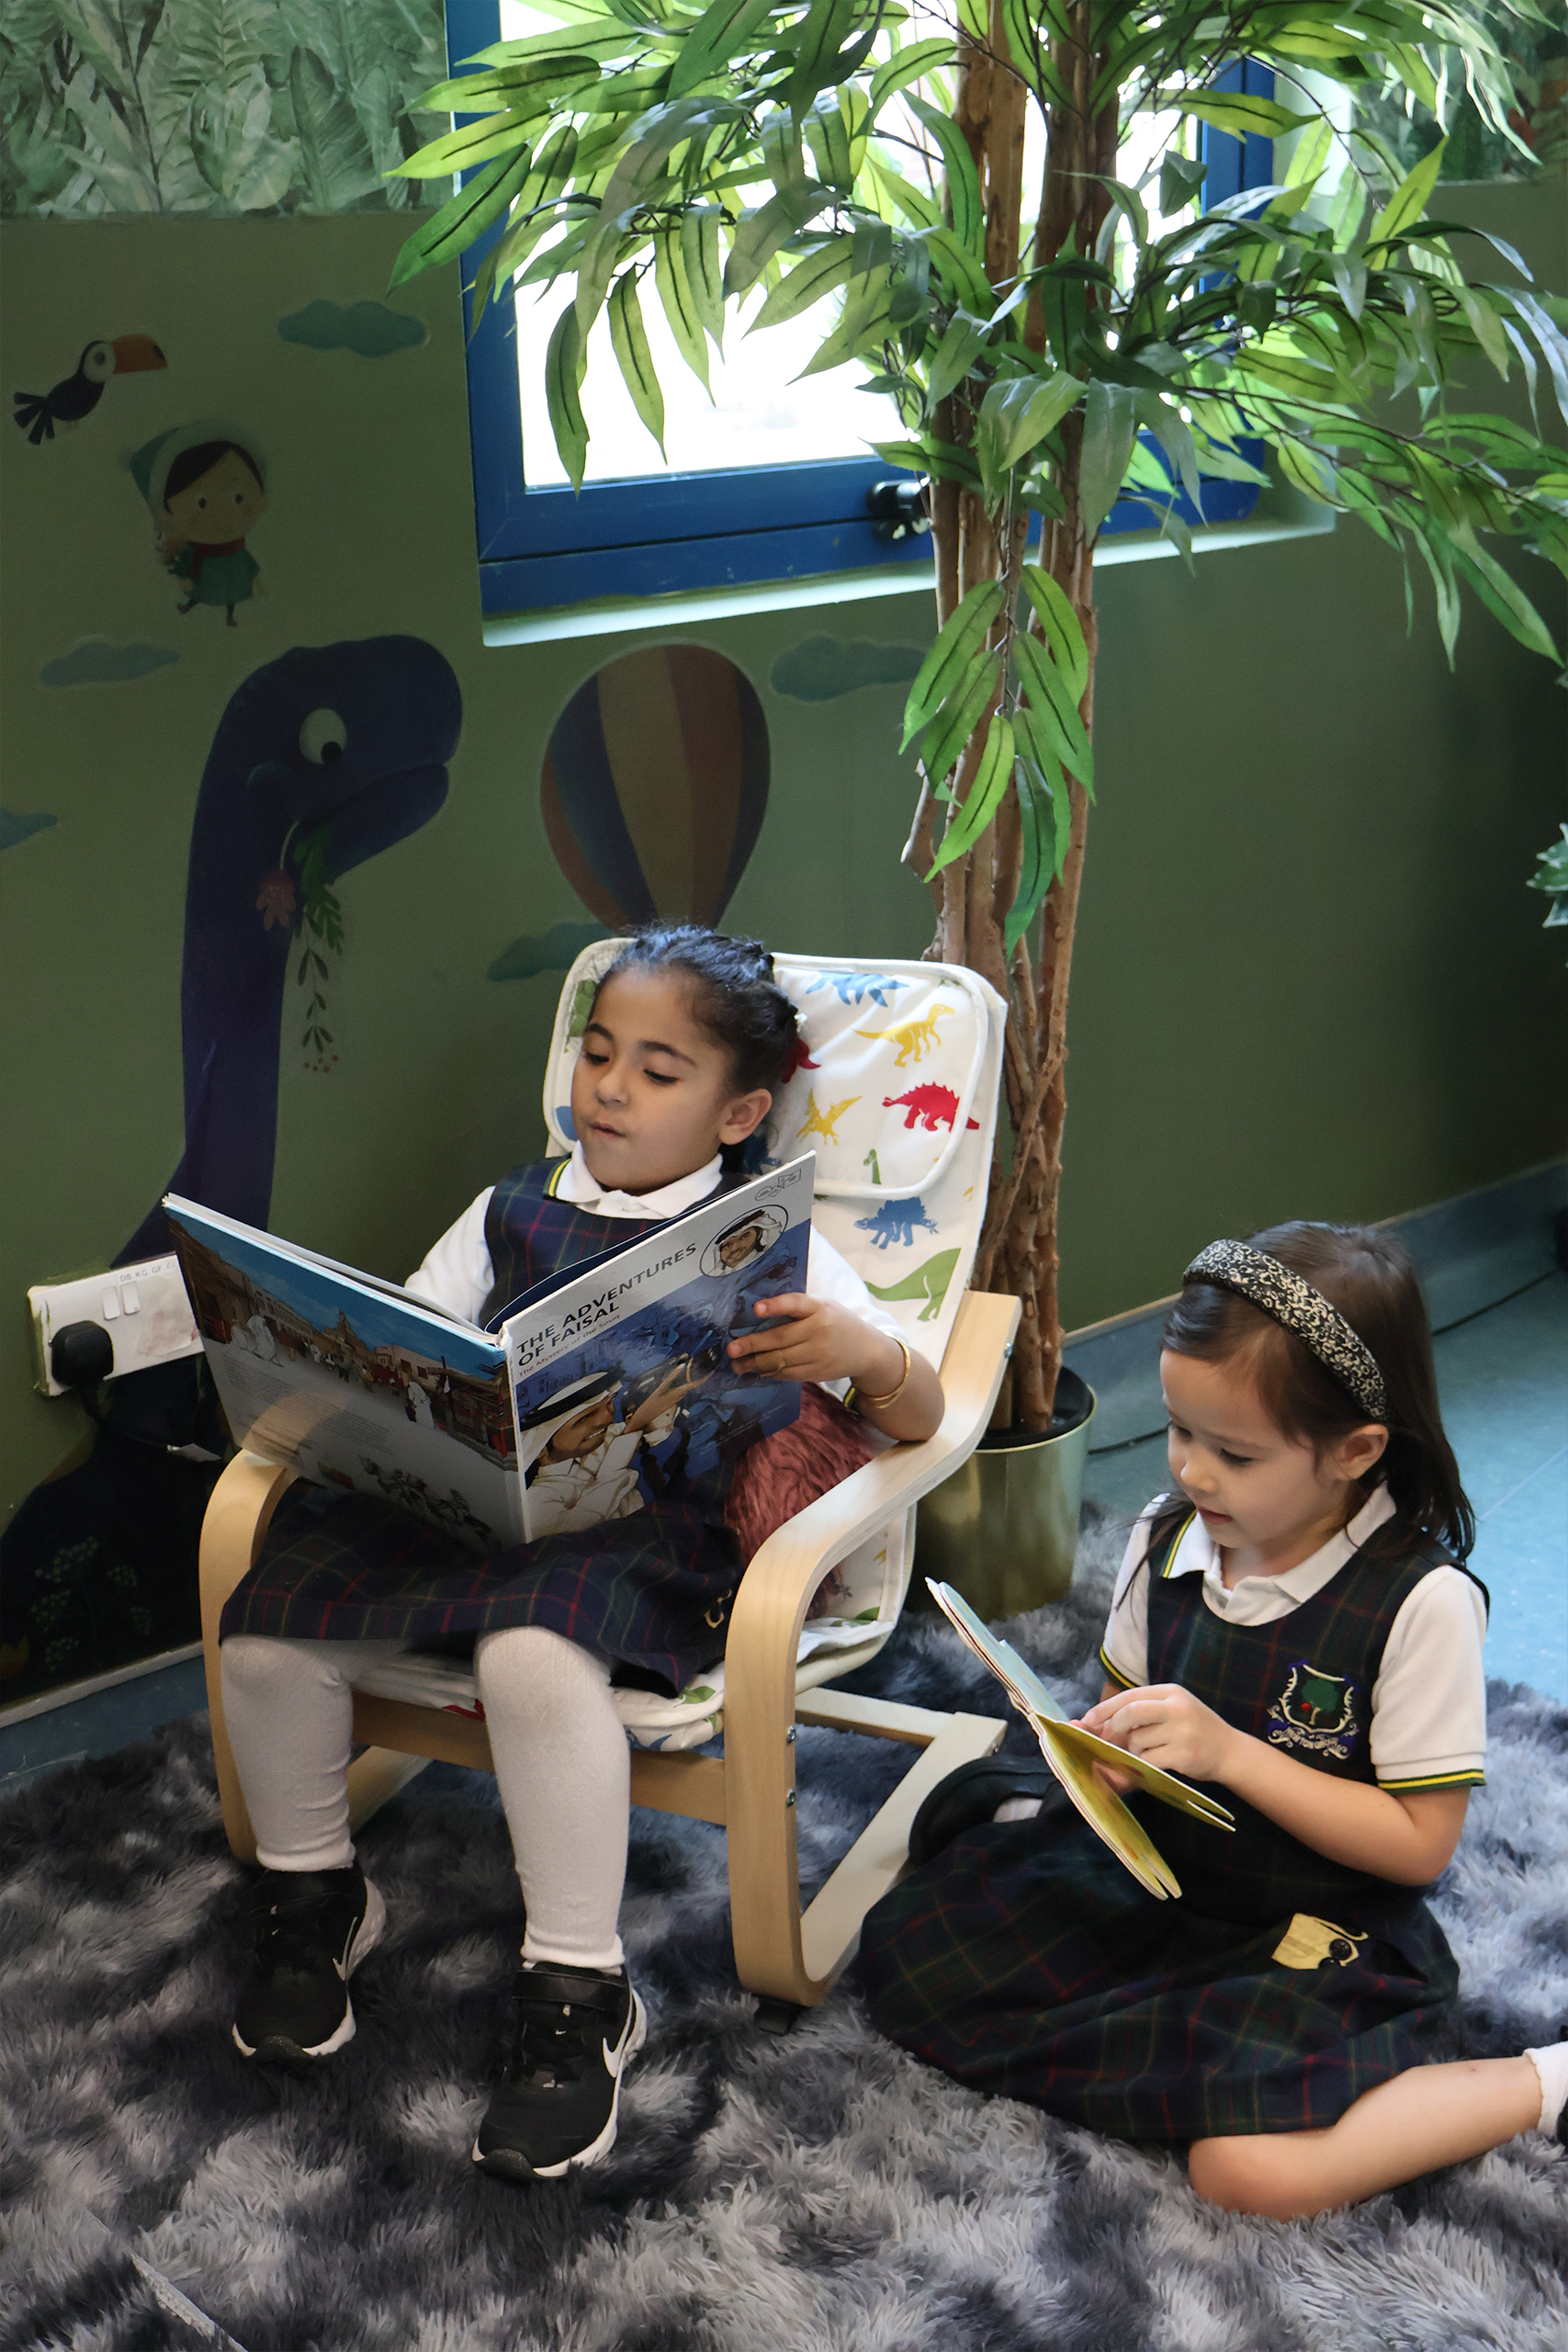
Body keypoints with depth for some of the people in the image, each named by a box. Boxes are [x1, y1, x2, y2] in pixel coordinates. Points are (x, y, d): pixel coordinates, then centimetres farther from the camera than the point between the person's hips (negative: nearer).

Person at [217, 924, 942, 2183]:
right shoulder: (512, 1213, 21)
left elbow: (920, 1417, 3)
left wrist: (865, 1353, -21)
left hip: (645, 1524, -5)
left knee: (535, 1656, -37)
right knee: (266, 1629, -18)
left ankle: (577, 1994, -16)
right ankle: (313, 1896, 12)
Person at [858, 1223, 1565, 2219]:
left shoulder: (1422, 1603, -20)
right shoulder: (1166, 1541, -3)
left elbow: (1420, 1844, -17)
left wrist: (1230, 1753, -26)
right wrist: (1102, 1751, -13)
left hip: (1320, 1937, -5)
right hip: (1155, 1875, 5)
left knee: (1255, 2166, -29)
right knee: (907, 1949, -7)